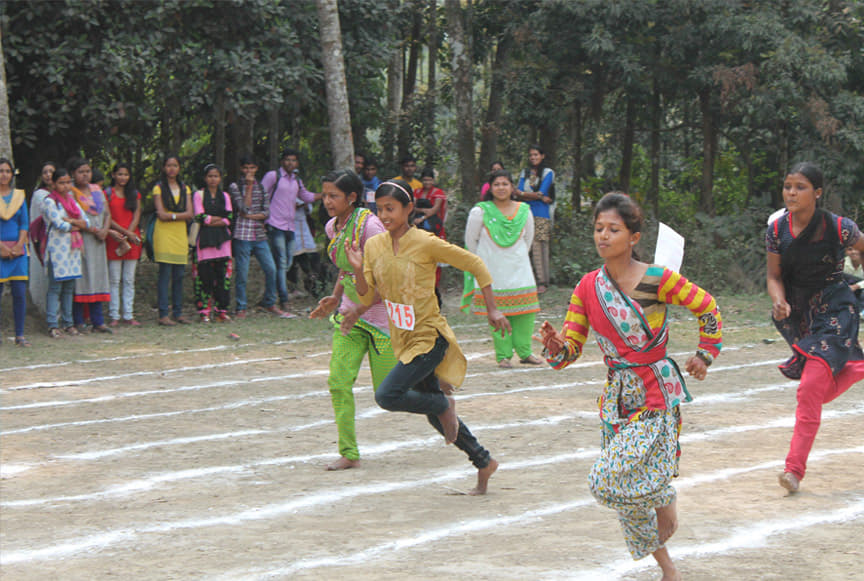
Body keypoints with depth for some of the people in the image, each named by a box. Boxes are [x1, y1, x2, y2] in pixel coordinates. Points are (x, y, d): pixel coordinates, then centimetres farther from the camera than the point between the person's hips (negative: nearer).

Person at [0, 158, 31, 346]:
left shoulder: (19, 195, 11)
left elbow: (25, 223, 9)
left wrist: (18, 245, -4)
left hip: (17, 249, 3)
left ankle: (19, 334, 1)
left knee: (20, 293, -3)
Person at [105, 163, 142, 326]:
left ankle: (129, 316, 5)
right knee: (114, 280, -3)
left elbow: (136, 217, 6)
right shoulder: (107, 194, 4)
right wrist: (124, 232, -13)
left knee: (129, 280, 3)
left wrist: (126, 236, -7)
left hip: (132, 238, 3)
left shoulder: (135, 194, 13)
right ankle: (114, 316, -1)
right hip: (114, 239, -3)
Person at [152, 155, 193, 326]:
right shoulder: (159, 188, 3)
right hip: (164, 235, -4)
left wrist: (171, 216, -8)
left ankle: (178, 312, 9)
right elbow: (161, 214, -8)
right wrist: (180, 215, -6)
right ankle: (163, 315, -9)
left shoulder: (185, 188, 14)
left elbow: (189, 214, 3)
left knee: (179, 275, 3)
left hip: (180, 235, 4)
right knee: (165, 274, -9)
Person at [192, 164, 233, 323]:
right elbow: (200, 217, -7)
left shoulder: (225, 196, 16)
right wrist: (220, 218, -2)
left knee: (222, 275, -3)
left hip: (222, 239, 3)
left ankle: (221, 311, 3)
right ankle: (204, 312, -2)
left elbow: (229, 219, 5)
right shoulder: (198, 195, 6)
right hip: (205, 239, -3)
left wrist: (211, 221, -7)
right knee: (205, 275, -7)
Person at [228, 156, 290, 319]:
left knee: (271, 269, 0)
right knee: (242, 273, -3)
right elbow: (244, 208, -13)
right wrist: (249, 186, -10)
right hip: (242, 235, -4)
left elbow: (267, 212, 5)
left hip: (260, 235, 4)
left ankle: (270, 304, 16)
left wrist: (249, 216, -9)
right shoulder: (235, 187, 0)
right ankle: (241, 308, 7)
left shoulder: (261, 187, 13)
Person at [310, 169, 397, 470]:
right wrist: (335, 298, 8)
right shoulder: (332, 227, 4)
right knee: (338, 382, -7)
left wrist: (360, 308, -24)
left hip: (380, 313, -7)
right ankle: (349, 453, 0)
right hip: (350, 313, 7)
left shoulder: (369, 225, -20)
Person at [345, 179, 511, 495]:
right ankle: (483, 461, 30)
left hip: (429, 338, -7)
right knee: (435, 416, 13)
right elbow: (368, 297, 2)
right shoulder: (373, 246, 1)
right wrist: (357, 269, -15)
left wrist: (492, 309, -7)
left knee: (387, 395, -22)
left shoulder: (426, 244, -16)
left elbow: (476, 265, -7)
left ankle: (444, 404, 3)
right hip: (403, 340, 7)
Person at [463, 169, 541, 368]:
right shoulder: (480, 212, -6)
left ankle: (524, 352, 10)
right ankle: (503, 355, 4)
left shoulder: (524, 211, 3)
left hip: (519, 270, 3)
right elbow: (470, 240, 3)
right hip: (492, 271, -3)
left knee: (525, 314, -1)